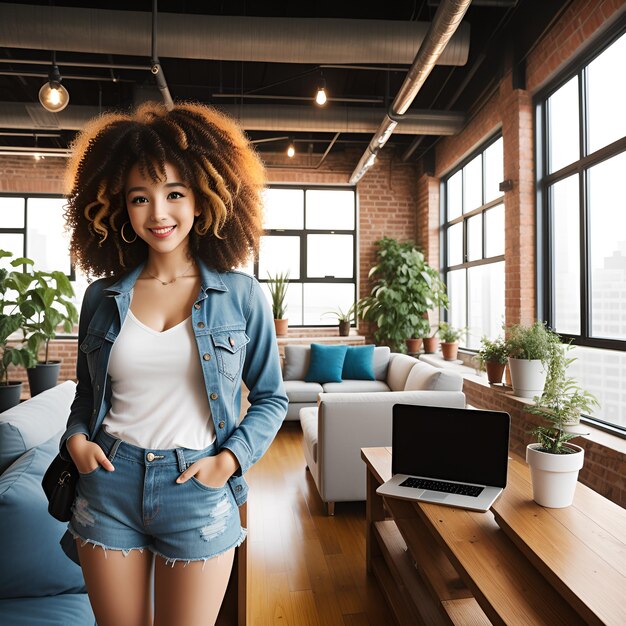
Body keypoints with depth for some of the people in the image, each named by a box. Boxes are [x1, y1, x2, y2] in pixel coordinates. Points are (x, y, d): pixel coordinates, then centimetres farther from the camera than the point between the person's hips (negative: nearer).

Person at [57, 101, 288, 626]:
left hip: (197, 491, -2)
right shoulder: (102, 297, 2)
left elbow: (270, 397, 1)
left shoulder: (241, 296, -6)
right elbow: (88, 391, 14)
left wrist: (230, 458, -11)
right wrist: (76, 438, -5)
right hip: (109, 487, 3)